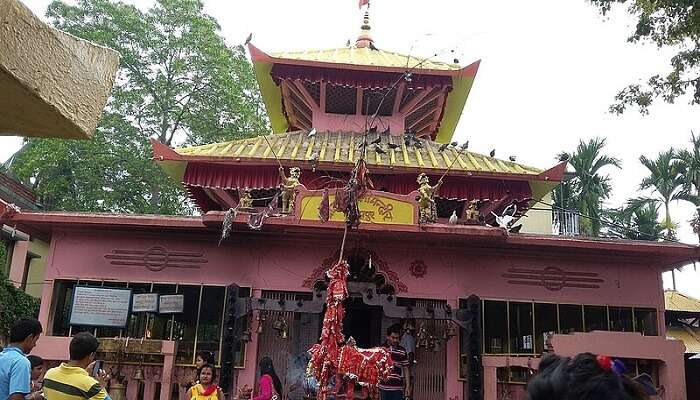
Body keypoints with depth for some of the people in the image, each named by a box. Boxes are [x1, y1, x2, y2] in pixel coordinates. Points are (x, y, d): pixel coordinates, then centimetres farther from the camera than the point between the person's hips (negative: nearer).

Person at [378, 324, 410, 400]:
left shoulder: (402, 351, 3)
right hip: (383, 387, 0)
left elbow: (405, 370, 6)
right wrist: (375, 386, 3)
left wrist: (408, 387, 2)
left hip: (398, 388, 0)